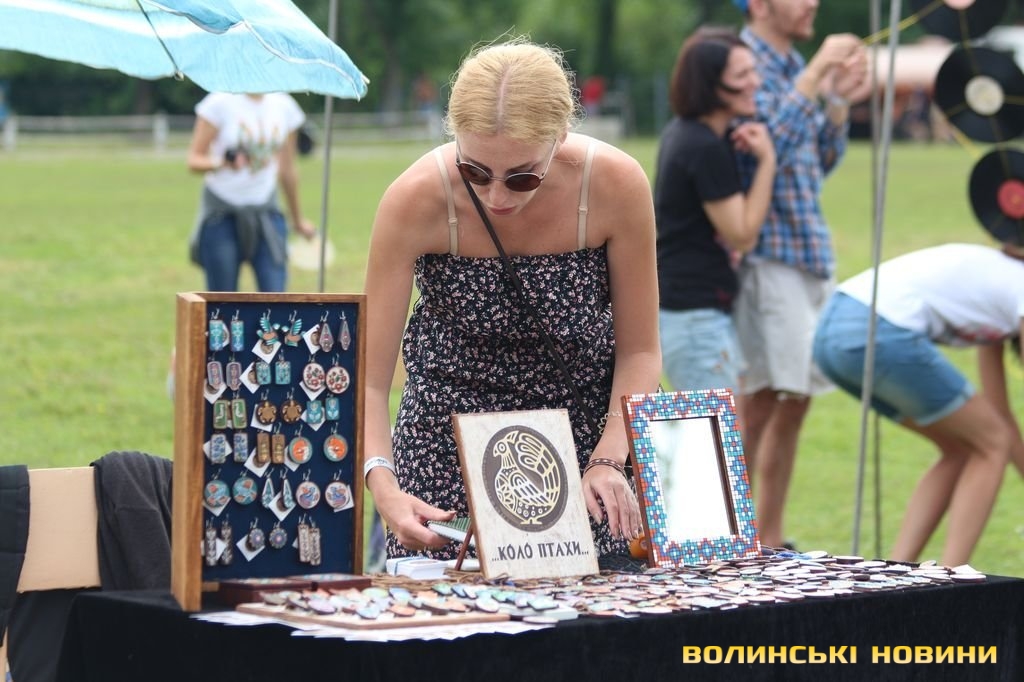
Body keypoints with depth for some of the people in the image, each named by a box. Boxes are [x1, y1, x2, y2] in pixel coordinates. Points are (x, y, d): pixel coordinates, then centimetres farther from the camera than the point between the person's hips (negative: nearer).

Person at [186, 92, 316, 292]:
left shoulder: (284, 106, 4)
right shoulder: (220, 103, -9)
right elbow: (194, 160, -9)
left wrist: (297, 219, 24)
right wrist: (221, 163, -31)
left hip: (265, 212, 3)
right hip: (222, 214, -3)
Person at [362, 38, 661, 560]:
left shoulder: (616, 186, -20)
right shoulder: (414, 200, -23)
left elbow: (639, 349, -7)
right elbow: (369, 380, -20)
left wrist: (608, 460, -22)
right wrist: (383, 485, -37)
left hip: (587, 435, 1)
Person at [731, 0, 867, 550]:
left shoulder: (796, 67, 16)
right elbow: (769, 144, -23)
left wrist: (839, 98, 7)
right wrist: (816, 74, -23)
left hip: (809, 255, 9)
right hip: (765, 254, -9)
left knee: (791, 402, 11)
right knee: (758, 404, -8)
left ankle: (768, 541, 18)